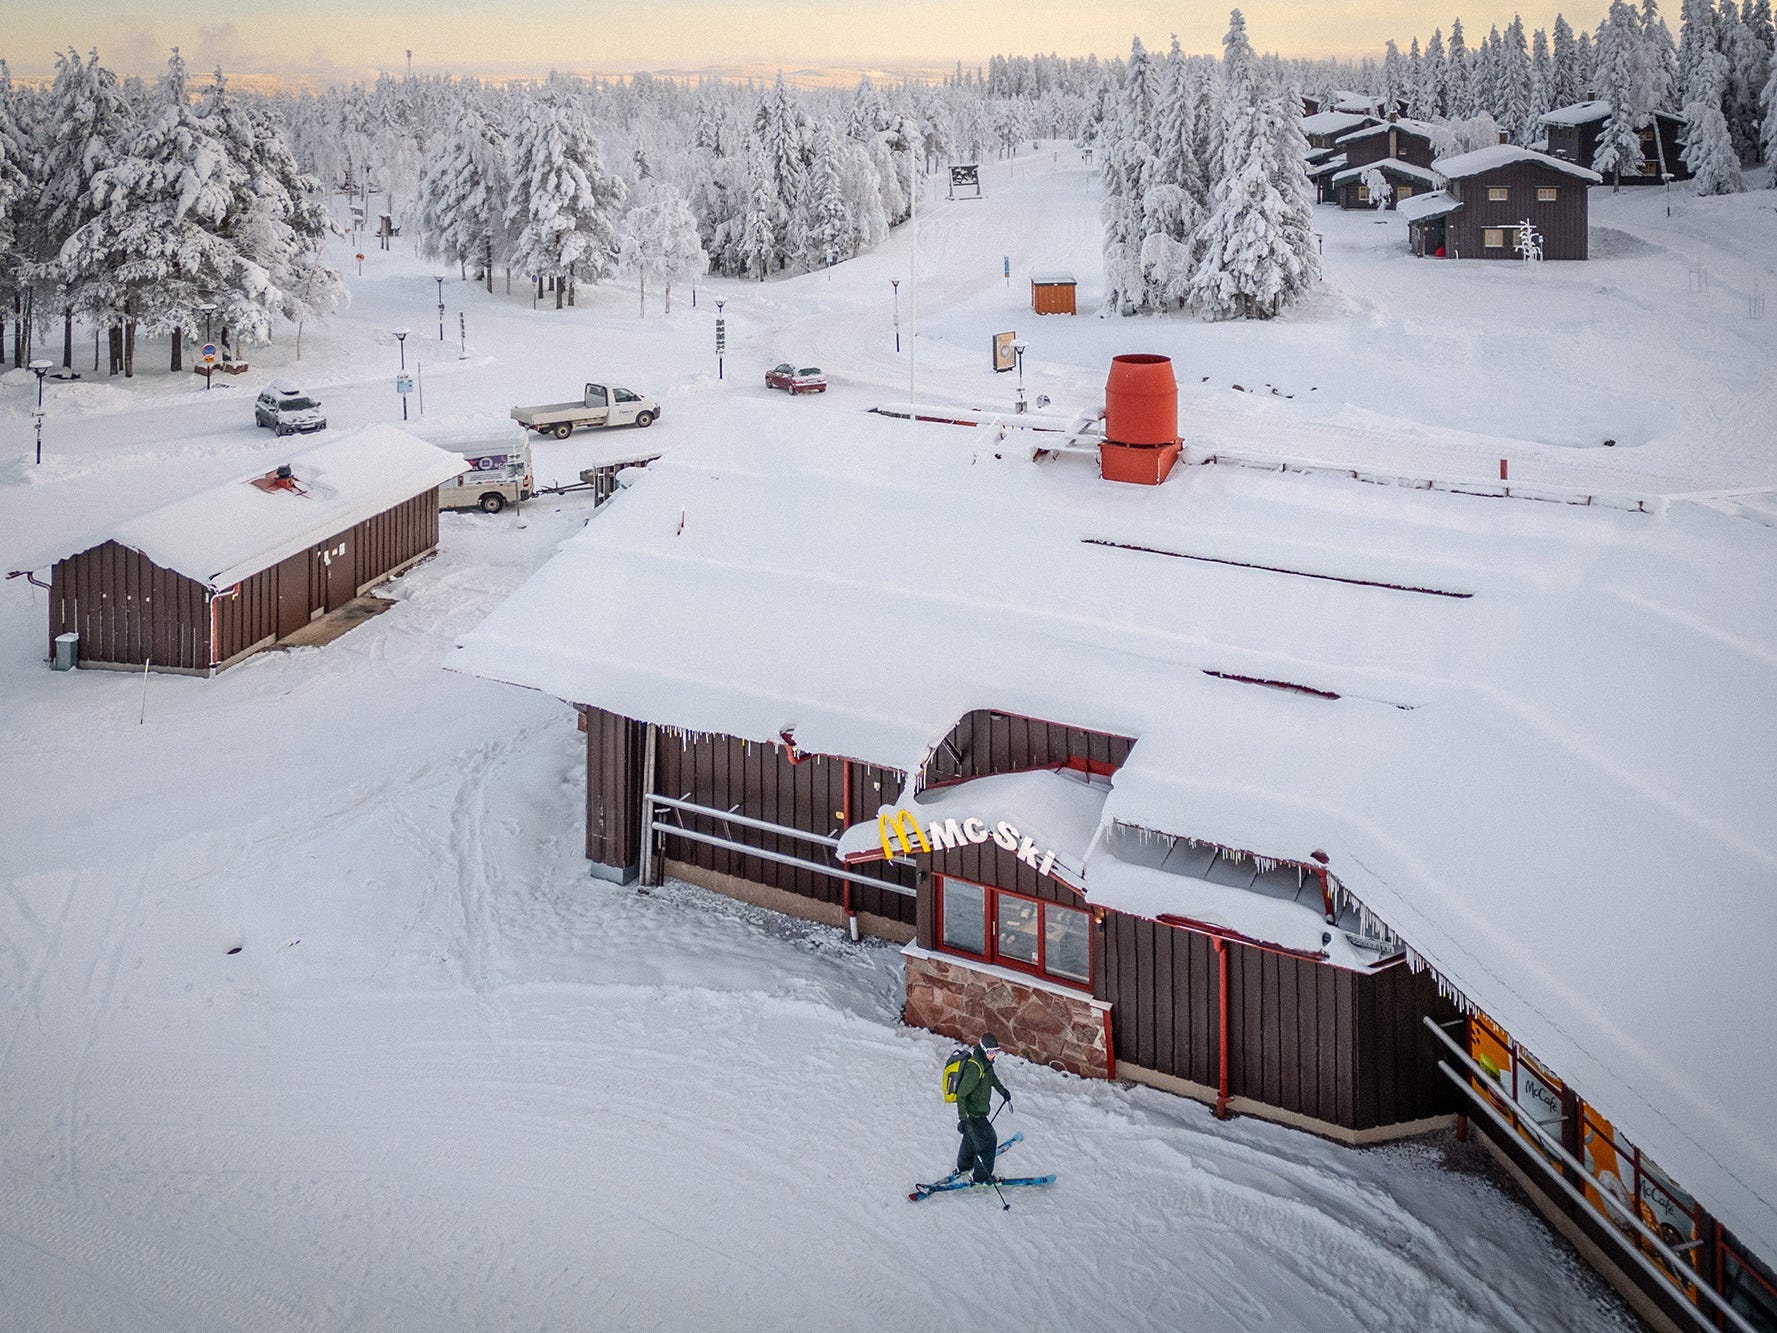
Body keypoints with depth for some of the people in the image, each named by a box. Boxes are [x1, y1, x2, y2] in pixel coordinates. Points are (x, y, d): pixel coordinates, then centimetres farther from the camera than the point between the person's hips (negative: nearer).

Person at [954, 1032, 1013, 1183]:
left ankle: (964, 1166, 49)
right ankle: (981, 1177, 14)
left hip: (978, 1110, 10)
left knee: (972, 1136, 28)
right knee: (988, 1141, 1)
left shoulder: (985, 1062, -1)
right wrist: (962, 1118, -34)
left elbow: (991, 1077, 23)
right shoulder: (974, 1067, -30)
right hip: (973, 1113, -10)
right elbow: (961, 1094, -31)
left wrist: (1003, 1091, 36)